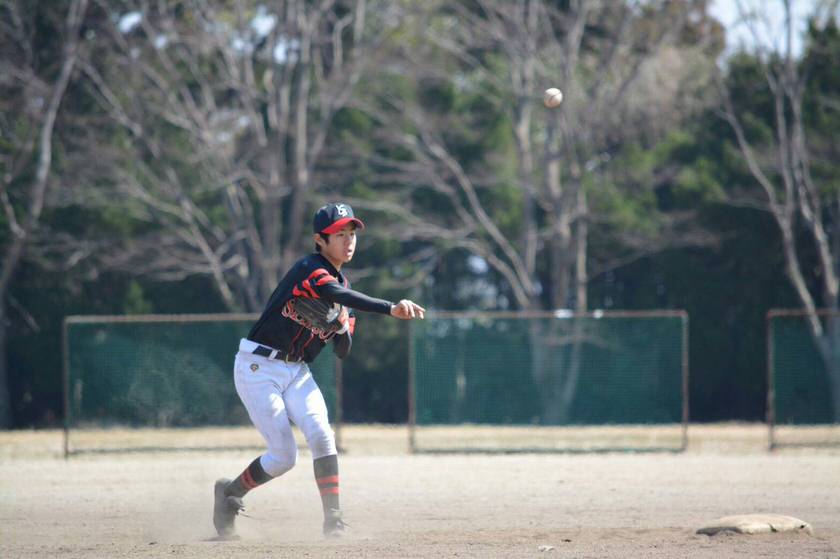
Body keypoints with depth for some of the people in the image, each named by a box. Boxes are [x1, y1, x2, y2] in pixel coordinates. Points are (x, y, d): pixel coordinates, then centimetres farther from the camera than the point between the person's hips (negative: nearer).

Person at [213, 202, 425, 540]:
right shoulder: (310, 270, -15)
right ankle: (229, 492, 17)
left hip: (297, 372, 7)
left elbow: (342, 352, 12)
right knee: (283, 456, -9)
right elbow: (338, 296, -37)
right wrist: (391, 308, -50)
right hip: (258, 368, -7)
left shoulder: (341, 284, 11)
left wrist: (342, 327, -12)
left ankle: (334, 521, -18)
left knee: (321, 434, -17)